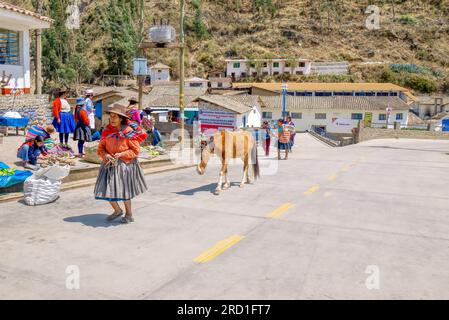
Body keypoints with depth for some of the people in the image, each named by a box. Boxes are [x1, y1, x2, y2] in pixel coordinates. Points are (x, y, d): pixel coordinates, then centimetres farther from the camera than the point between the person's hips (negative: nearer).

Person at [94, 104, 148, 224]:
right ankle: (117, 210, 28)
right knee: (106, 190, 3)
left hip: (125, 165, -4)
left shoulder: (129, 132, -11)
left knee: (124, 191, 4)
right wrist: (106, 155, -14)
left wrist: (121, 154, -19)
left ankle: (129, 214, 26)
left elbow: (136, 150, -9)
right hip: (110, 165, 4)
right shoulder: (107, 131, 1)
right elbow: (101, 148, 6)